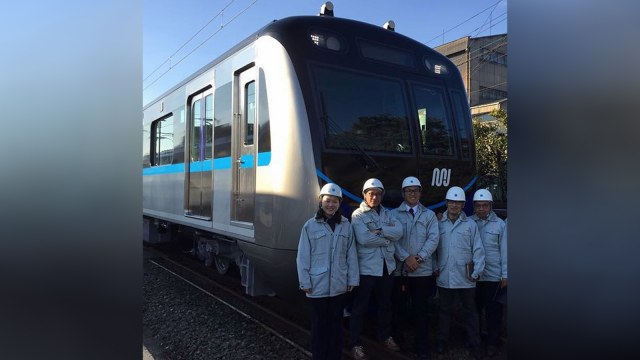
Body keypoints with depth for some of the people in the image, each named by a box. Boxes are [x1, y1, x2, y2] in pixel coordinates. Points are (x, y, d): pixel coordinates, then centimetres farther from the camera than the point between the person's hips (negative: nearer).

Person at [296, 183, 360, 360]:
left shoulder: (346, 225, 1)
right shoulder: (310, 225, -6)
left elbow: (351, 255, 3)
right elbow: (303, 257, -5)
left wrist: (352, 279, 3)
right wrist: (305, 282, -6)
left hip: (339, 285, 2)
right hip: (318, 285, -2)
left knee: (336, 324, 16)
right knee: (319, 325, 11)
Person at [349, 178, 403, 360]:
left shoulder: (388, 213, 9)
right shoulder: (358, 215, -8)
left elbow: (399, 232, -7)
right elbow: (364, 239, -22)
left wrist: (379, 230, -19)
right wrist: (387, 239, -11)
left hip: (387, 266, 6)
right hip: (367, 268, -5)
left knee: (385, 304, 21)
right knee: (360, 307, 5)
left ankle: (385, 336, 39)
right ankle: (355, 344, 17)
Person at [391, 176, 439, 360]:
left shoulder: (429, 215, 8)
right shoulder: (394, 214, 3)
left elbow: (433, 238, -2)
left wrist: (418, 258, -12)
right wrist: (406, 258, -15)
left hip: (423, 269, 1)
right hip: (400, 268, 0)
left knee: (420, 308, 8)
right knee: (398, 305, 9)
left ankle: (421, 343, 21)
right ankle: (397, 337, 26)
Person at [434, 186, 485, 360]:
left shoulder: (470, 224, 0)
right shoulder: (439, 224, 3)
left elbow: (478, 249, -1)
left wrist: (477, 272, -7)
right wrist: (435, 267, -1)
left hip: (465, 277, -1)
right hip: (444, 277, 1)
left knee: (470, 311, 10)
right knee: (444, 310, 14)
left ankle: (475, 344, 22)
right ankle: (442, 341, 27)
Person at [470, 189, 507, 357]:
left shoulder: (500, 224, -2)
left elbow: (504, 250, -1)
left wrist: (505, 275, -2)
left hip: (494, 276, -1)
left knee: (493, 311, 9)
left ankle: (492, 343, 23)